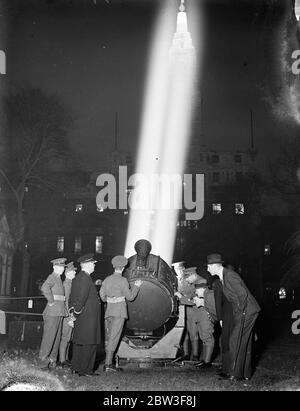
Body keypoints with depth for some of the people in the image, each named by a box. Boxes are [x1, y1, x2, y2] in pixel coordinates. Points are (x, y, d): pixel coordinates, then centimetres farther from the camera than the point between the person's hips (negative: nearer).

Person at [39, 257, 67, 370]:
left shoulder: (59, 279, 19)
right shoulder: (52, 277, -8)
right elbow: (44, 288, -29)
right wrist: (51, 301, -21)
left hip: (59, 312, 9)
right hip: (52, 311, -9)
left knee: (57, 336, 9)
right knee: (49, 335, -9)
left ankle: (52, 360, 14)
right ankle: (43, 360, -6)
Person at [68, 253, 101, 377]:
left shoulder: (77, 278, 16)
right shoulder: (85, 279, -16)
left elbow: (71, 297, 18)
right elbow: (81, 298, -21)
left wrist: (72, 311, 13)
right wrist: (75, 313, -13)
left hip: (81, 317, 10)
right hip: (88, 317, -10)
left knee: (78, 342, 14)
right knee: (89, 343, -5)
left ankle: (76, 367, 21)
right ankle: (85, 370, -3)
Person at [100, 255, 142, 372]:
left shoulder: (107, 279, 7)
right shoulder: (123, 280, -9)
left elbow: (102, 296, 10)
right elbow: (130, 297, -5)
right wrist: (136, 286, 8)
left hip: (109, 310, 6)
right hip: (119, 311, -6)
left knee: (109, 336, 15)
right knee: (114, 337, -5)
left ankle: (108, 362, 17)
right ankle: (108, 364, -9)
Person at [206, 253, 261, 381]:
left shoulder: (229, 275, -17)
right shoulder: (224, 276, 14)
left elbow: (242, 294, -23)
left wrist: (240, 312, -14)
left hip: (246, 312, -10)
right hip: (244, 312, 10)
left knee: (235, 342, -7)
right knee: (244, 343, 13)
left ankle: (235, 374, -3)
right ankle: (245, 374, 19)